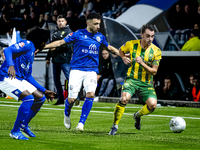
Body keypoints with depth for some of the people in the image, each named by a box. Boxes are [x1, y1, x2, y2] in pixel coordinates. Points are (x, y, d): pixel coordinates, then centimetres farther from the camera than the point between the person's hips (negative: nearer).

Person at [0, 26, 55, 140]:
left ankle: (24, 125, 23)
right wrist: (11, 65, -40)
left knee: (41, 98, 8)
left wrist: (44, 91, 26)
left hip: (20, 80, 10)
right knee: (29, 97, -26)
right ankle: (15, 131, -17)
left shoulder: (32, 53, 21)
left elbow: (28, 76, 26)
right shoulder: (27, 45, -7)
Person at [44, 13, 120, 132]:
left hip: (91, 71, 3)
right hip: (77, 70, -3)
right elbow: (61, 42, 0)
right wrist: (43, 47, -6)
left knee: (91, 94, -21)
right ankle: (67, 115, 28)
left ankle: (81, 123, -12)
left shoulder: (100, 37, 11)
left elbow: (110, 48, 30)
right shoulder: (78, 34, -2)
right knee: (72, 99, -8)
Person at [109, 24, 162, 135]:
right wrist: (124, 58, -1)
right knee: (124, 98, -30)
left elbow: (154, 71, -7)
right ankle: (115, 126, -13)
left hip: (147, 83, 1)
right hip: (132, 79, -1)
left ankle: (138, 115, 16)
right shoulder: (132, 44, -3)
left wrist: (142, 63, -23)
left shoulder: (156, 51, -6)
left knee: (152, 104, -21)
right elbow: (121, 50, 21)